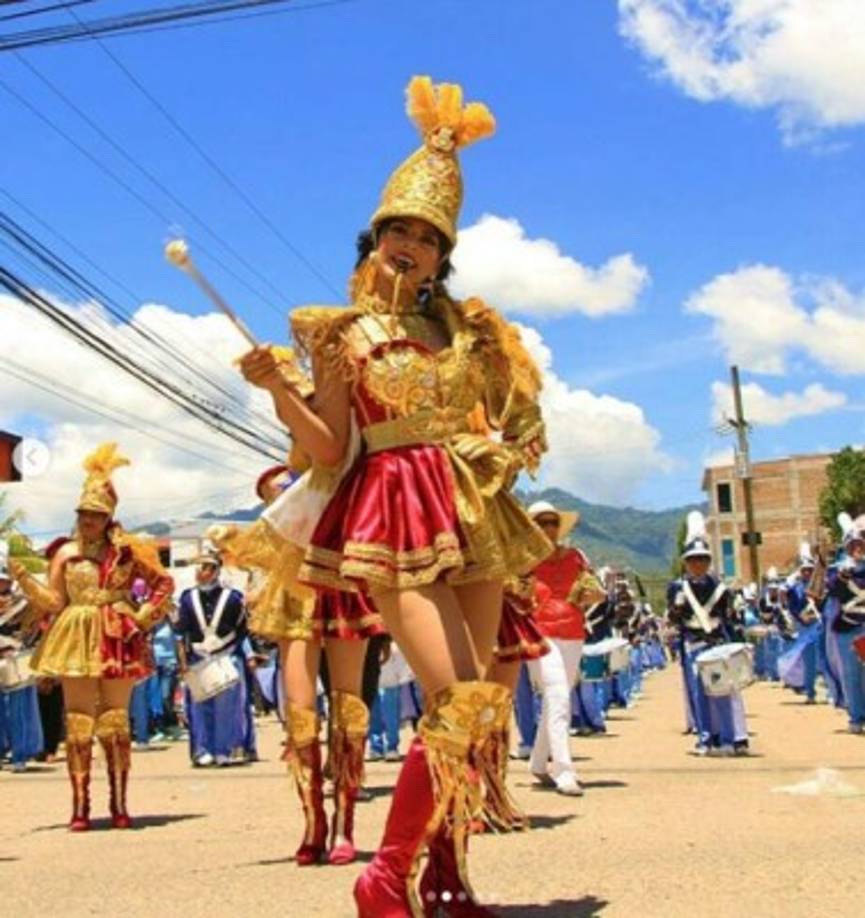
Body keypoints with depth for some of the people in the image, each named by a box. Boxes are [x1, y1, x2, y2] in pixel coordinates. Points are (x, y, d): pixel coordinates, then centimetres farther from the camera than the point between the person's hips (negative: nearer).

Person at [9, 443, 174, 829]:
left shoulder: (127, 550, 4)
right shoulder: (65, 552, 7)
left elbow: (163, 583, 9)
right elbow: (53, 602, 3)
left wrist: (143, 617, -2)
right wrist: (23, 577, -9)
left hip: (118, 640, -1)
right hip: (77, 639, 1)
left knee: (115, 719, 3)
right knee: (79, 721, 0)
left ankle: (119, 805, 9)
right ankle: (80, 806, 3)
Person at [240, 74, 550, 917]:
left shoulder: (464, 328, 13)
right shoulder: (344, 335, 2)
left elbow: (503, 413, 23)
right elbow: (329, 449, -4)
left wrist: (514, 448, 4)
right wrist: (276, 389, -17)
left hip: (474, 517, 5)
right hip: (396, 518, -5)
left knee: (470, 706, 4)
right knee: (463, 701, -17)